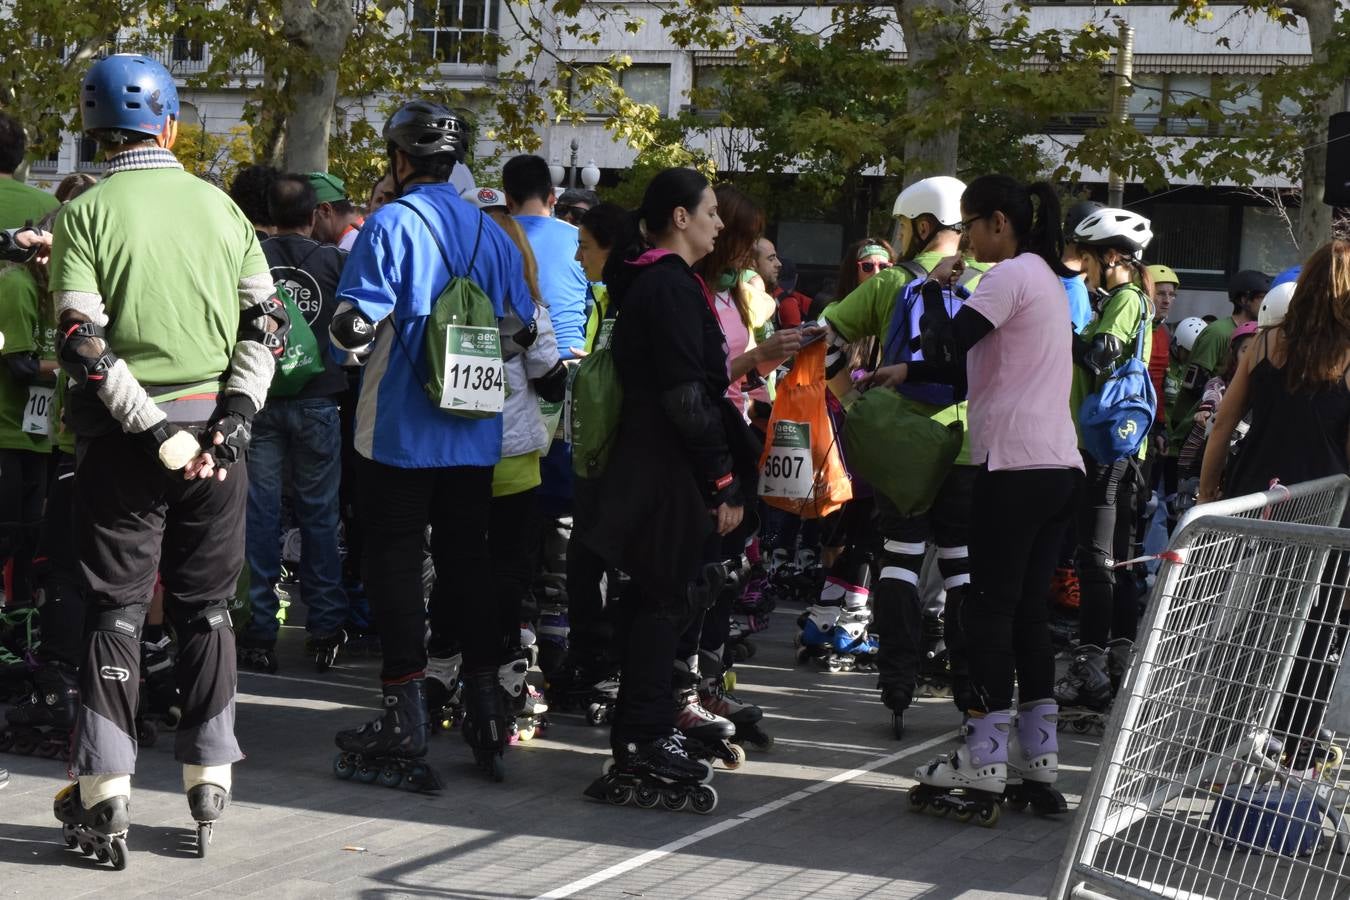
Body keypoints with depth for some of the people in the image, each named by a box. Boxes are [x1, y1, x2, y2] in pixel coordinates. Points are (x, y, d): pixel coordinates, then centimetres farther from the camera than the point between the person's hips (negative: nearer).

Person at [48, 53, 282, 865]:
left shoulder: (86, 214, -5)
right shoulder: (220, 207, 4)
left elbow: (83, 342, -14)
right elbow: (268, 321, 0)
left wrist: (154, 431, -13)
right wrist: (236, 413, -6)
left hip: (126, 434, -2)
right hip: (215, 428, 2)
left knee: (116, 609, 5)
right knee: (206, 607, 12)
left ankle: (106, 794, 5)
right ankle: (210, 777, 14)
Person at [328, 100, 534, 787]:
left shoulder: (390, 226, -10)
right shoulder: (490, 233, 7)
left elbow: (352, 330, -16)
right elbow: (521, 329, 11)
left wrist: (350, 341, 5)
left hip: (400, 433, -5)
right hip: (474, 434, 5)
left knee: (395, 562, 1)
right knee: (467, 561, 14)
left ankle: (405, 725, 1)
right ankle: (486, 706, 20)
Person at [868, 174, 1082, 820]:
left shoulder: (1012, 275, -8)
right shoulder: (1046, 277, 22)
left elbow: (954, 340, -19)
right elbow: (982, 367, 23)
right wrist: (909, 372, 16)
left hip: (1015, 464, -9)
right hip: (1059, 464, 9)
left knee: (991, 609, -5)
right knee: (1027, 610, 11)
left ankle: (982, 767, -5)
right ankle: (1038, 765, 13)